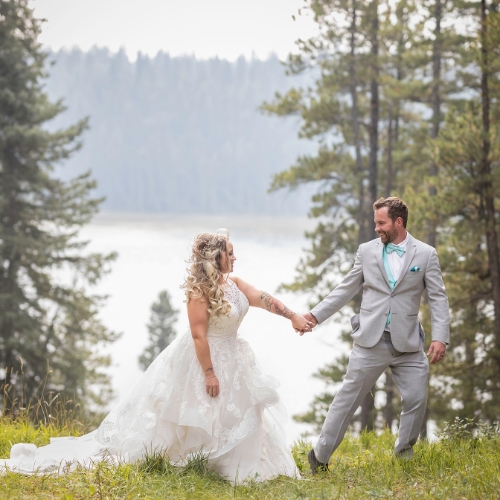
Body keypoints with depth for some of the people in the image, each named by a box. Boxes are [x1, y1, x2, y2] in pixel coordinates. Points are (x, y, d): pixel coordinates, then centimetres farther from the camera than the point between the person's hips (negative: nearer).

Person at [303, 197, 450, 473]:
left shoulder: (426, 254, 2)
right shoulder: (367, 251, 6)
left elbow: (438, 298, 0)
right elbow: (345, 290, 11)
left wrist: (440, 337, -12)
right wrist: (315, 315, 4)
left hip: (408, 344, 0)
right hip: (371, 342, 0)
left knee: (416, 401, -1)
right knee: (347, 399, 1)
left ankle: (404, 456, 19)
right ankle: (320, 456, 9)